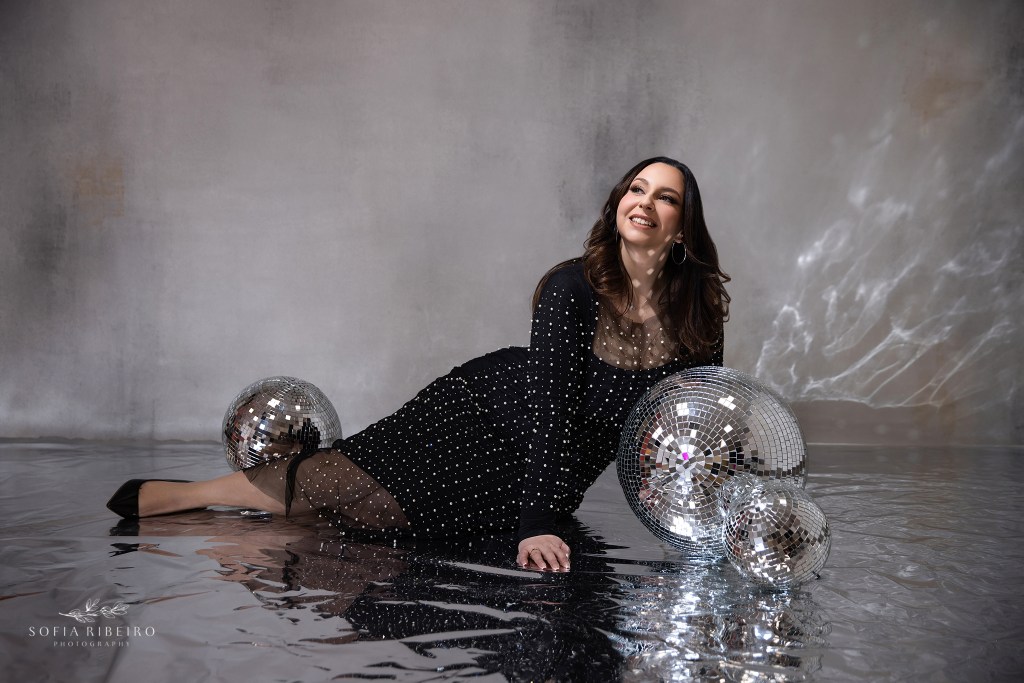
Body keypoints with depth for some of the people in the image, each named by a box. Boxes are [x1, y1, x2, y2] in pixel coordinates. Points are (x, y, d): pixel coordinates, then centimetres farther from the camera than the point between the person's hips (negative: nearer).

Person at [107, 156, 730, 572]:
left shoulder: (700, 305, -10)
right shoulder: (575, 286, -21)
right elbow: (549, 402, -27)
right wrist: (538, 524, -34)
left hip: (562, 466, 3)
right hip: (492, 406, -3)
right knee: (352, 477, -13)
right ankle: (175, 496, 6)